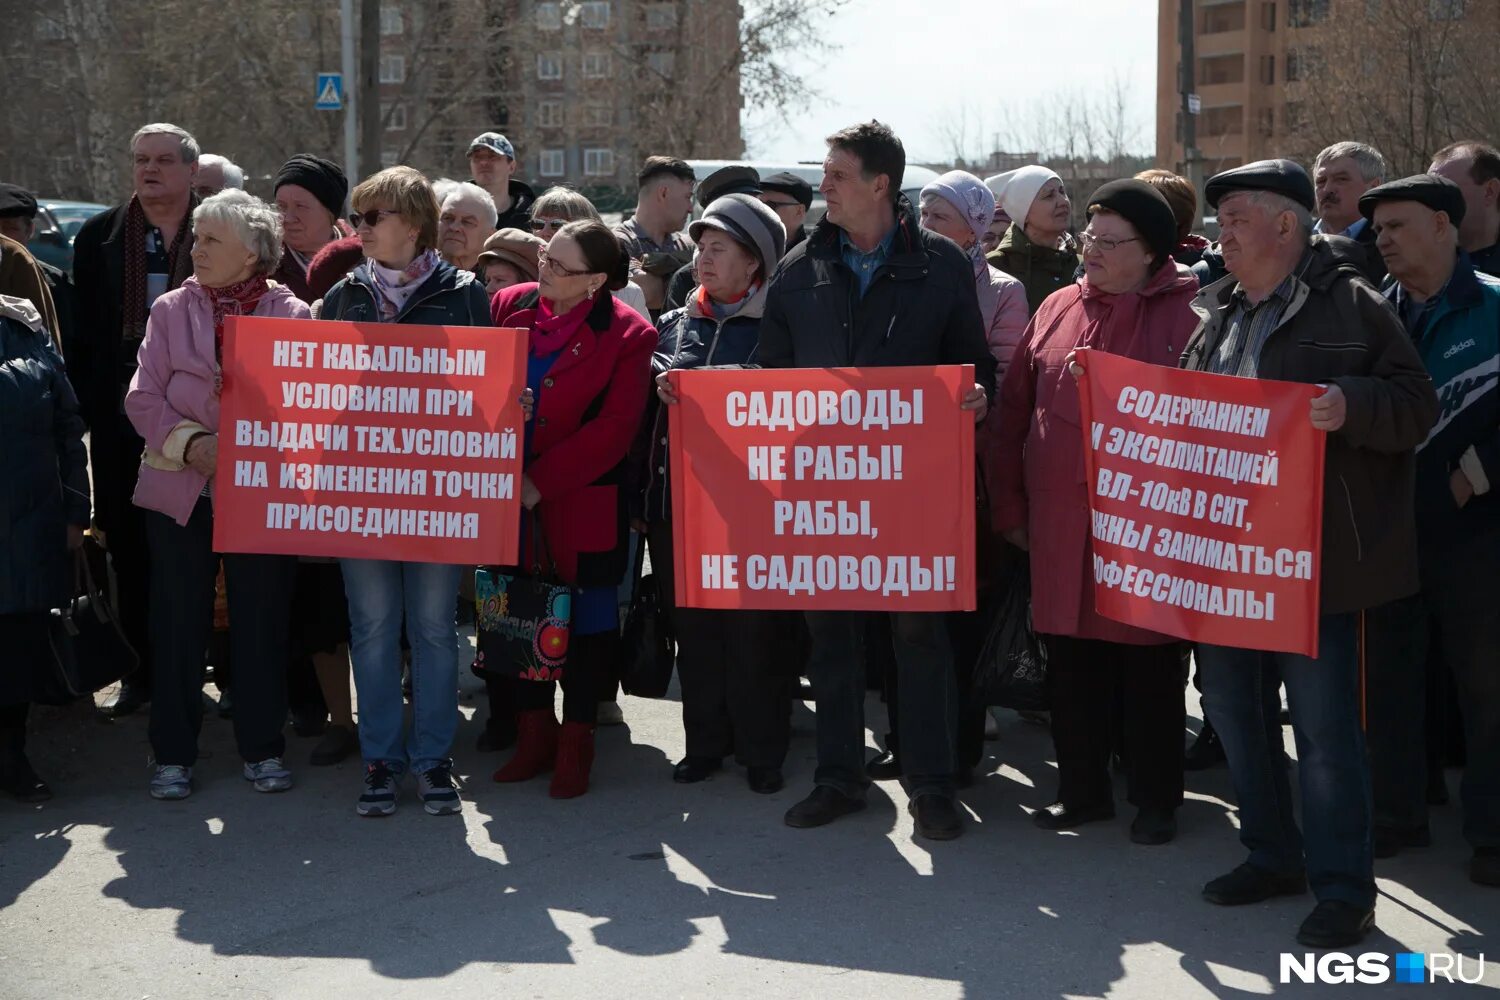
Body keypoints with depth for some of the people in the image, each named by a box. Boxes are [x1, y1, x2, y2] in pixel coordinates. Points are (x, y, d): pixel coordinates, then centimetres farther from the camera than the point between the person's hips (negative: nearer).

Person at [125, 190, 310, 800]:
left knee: (262, 621, 5)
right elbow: (144, 397, 2)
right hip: (179, 490, 1)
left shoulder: (291, 314, 2)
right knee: (178, 622, 5)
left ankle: (263, 748, 19)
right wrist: (191, 442, -14)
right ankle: (173, 753, 17)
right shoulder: (171, 310, 6)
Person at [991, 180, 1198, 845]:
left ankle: (1156, 800, 22)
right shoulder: (1057, 311, 9)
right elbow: (1014, 412, 12)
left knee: (1149, 668, 7)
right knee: (1070, 665, 12)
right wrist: (1011, 507, 10)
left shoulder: (1186, 316, -6)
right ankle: (1082, 790, 27)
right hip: (1060, 529, 5)